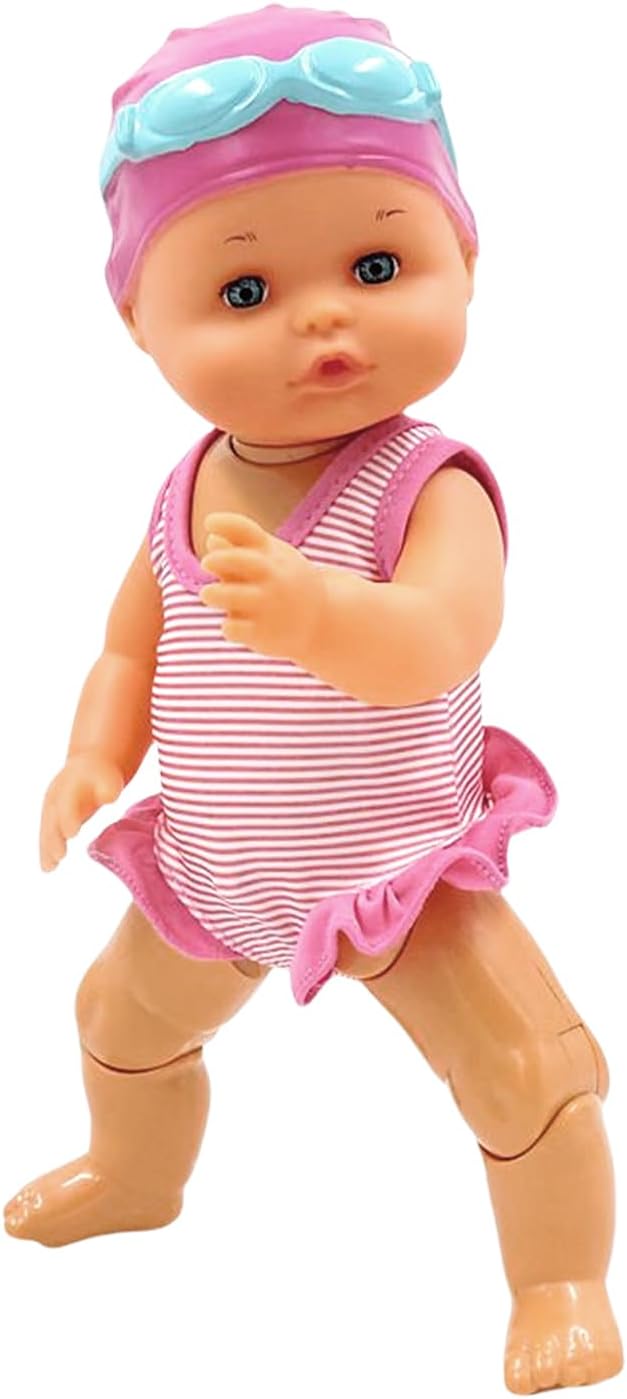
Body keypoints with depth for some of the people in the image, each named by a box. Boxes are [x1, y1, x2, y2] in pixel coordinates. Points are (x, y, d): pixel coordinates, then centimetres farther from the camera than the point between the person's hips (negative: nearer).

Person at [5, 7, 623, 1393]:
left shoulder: (428, 483, -25)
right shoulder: (187, 495, -7)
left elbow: (440, 638, -44)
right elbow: (133, 646, 7)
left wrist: (314, 614, -63)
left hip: (401, 872, -6)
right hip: (210, 878, 6)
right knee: (121, 1017, 24)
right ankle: (135, 1176, 57)